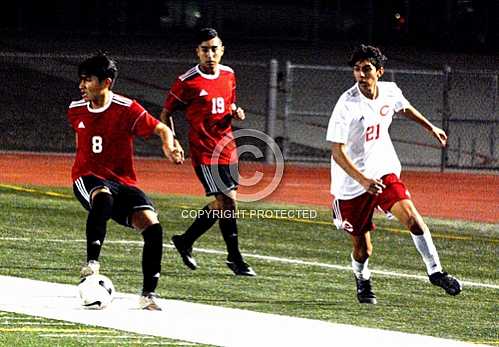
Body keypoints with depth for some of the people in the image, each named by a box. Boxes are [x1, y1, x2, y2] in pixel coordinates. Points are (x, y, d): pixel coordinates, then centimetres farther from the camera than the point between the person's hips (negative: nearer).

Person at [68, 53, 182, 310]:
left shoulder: (126, 109, -8)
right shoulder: (76, 110, 4)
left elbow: (162, 130, -5)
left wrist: (169, 147, -27)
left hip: (123, 182, 0)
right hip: (88, 178, 0)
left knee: (153, 226, -19)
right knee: (103, 196, -39)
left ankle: (148, 294, -7)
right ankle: (92, 261, -38)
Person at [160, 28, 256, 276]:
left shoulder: (228, 75, 8)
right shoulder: (187, 81, -9)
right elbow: (166, 113, 0)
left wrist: (235, 113, 1)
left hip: (227, 150, 7)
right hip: (204, 152, -7)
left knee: (220, 205, 12)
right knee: (228, 203, -10)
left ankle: (185, 241, 31)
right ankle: (235, 259, 1)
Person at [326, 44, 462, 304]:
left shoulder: (390, 91, -4)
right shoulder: (347, 106, -21)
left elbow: (404, 108, 23)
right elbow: (337, 153, -23)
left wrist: (430, 127, 32)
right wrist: (363, 180, -34)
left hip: (383, 172, 4)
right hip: (351, 183, -4)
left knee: (411, 216, -19)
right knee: (362, 248, 3)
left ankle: (435, 271, -5)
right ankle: (362, 282, 35)